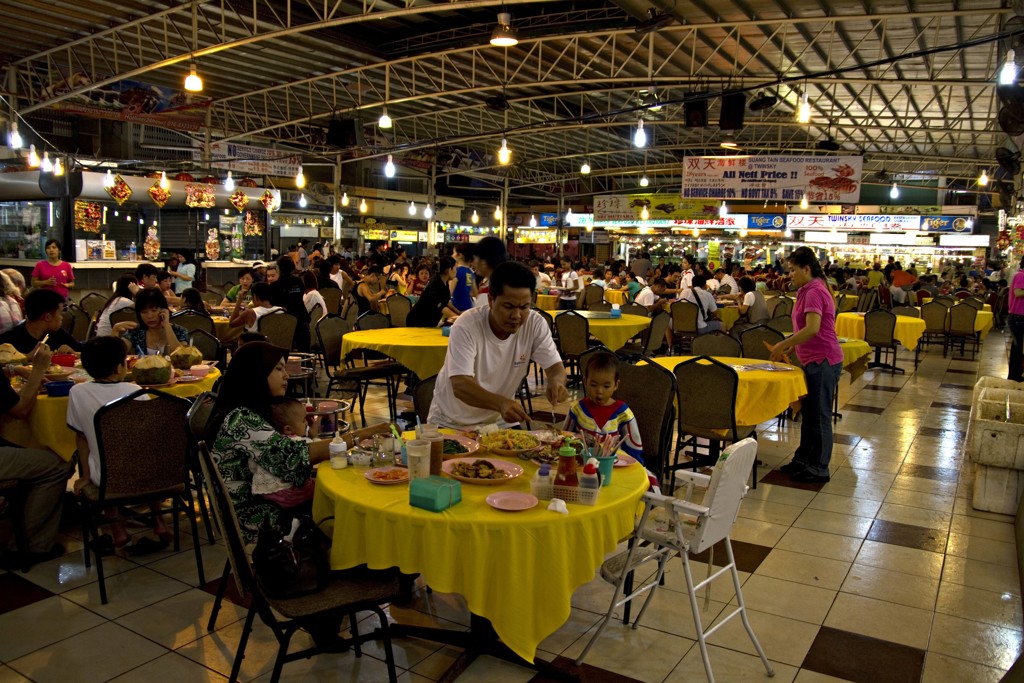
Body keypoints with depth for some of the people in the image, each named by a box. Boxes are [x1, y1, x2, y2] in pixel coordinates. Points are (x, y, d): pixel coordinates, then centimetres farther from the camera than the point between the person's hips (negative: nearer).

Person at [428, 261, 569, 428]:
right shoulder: (466, 326, -22)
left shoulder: (536, 324, -11)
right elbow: (460, 386, -30)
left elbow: (555, 366, -7)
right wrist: (500, 403, -48)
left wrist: (556, 380, -32)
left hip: (500, 420, 4)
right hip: (452, 423, -3)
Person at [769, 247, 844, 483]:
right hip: (814, 361, 10)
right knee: (808, 413, 18)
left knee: (819, 416, -1)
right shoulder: (808, 290, 13)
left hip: (823, 361, -10)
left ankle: (819, 468, 9)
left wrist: (783, 345, -21)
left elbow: (812, 329, -28)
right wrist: (787, 348, 10)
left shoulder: (815, 292, -18)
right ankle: (803, 459, 29)